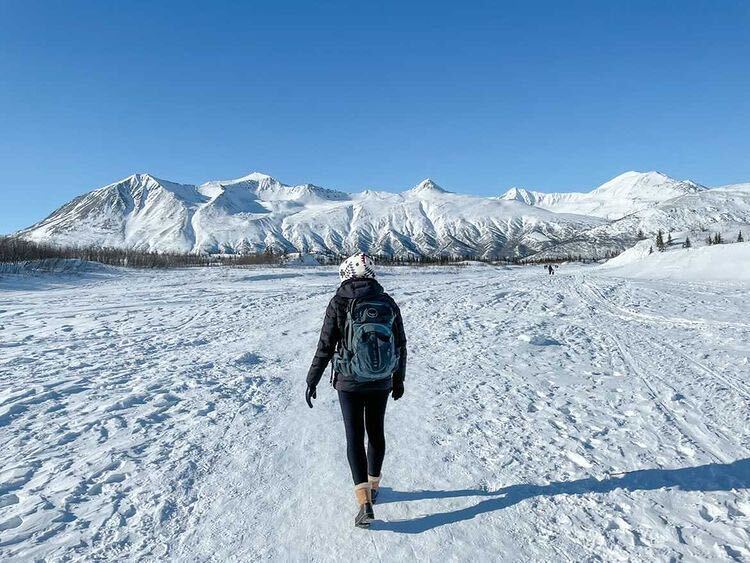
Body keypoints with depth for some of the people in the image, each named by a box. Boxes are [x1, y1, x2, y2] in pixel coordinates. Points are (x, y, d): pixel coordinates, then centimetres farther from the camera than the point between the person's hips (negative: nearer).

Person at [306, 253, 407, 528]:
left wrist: (312, 381, 2)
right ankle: (373, 486, 36)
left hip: (349, 383, -3)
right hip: (382, 382, 3)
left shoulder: (339, 303, -11)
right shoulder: (388, 302, -2)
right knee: (376, 432, 19)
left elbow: (325, 347, -10)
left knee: (355, 437, 5)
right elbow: (401, 345, 4)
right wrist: (399, 380, 16)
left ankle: (364, 502, 0)